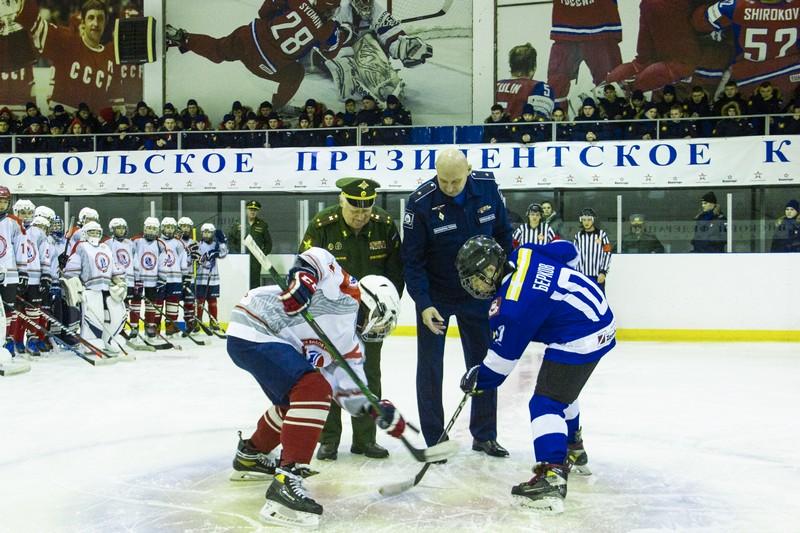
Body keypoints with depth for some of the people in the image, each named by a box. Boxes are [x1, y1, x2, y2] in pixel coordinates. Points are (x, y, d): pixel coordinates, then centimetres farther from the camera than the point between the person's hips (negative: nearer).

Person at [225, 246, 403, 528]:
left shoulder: (350, 343, 19)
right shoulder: (346, 292, -4)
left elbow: (349, 387, 17)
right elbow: (317, 257, -16)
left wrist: (379, 410, 4)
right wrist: (302, 279, -33)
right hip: (253, 329, -11)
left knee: (296, 398, 28)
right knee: (313, 390, -22)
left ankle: (251, 455, 48)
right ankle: (287, 480, -25)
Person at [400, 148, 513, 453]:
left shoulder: (487, 188, -12)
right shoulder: (421, 202, -21)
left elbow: (503, 235, 2)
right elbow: (412, 259, -16)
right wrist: (423, 303, -24)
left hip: (477, 291, 3)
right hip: (434, 294, -3)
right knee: (430, 367, 1)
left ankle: (484, 436, 24)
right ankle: (434, 439, 14)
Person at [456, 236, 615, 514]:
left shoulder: (512, 306, -23)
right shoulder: (524, 254, -2)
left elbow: (503, 355, -13)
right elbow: (567, 251, 13)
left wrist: (479, 381, 3)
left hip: (579, 340, -11)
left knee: (545, 404, -13)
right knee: (562, 391, 28)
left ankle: (551, 477, -23)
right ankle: (574, 453, 46)